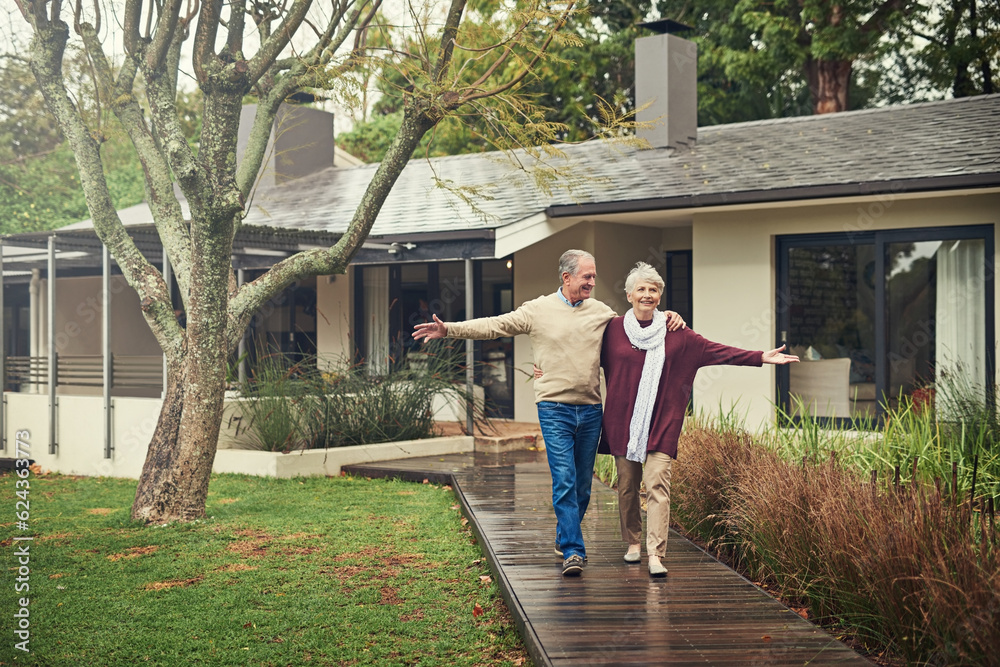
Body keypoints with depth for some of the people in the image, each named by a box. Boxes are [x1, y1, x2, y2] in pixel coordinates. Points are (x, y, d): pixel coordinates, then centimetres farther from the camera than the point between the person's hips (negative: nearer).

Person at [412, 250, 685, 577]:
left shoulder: (601, 312, 10)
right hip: (555, 408, -4)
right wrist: (449, 329, -9)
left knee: (583, 483, 11)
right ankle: (573, 551, -12)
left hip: (590, 411, 4)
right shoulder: (538, 310, 0)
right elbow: (494, 325, -1)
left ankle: (564, 537, 30)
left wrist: (666, 317, 2)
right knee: (564, 481, -12)